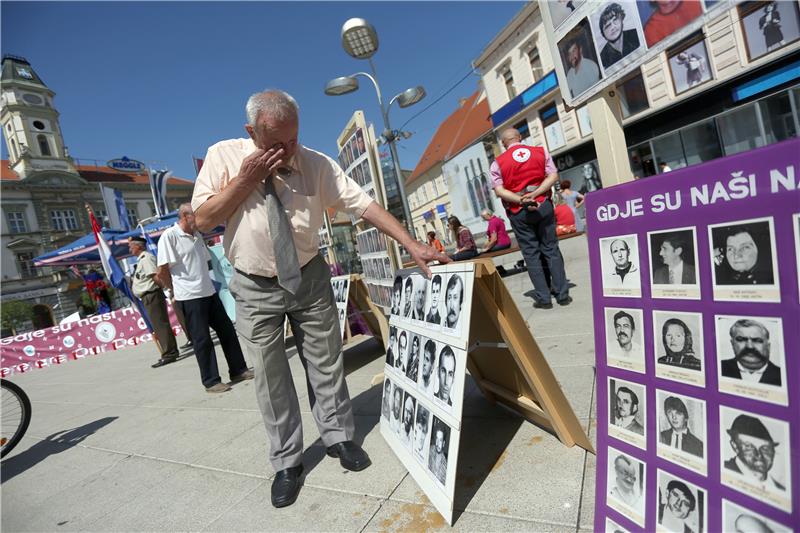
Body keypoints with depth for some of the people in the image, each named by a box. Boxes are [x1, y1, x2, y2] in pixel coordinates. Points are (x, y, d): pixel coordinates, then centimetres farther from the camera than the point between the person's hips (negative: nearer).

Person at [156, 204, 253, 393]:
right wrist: (177, 290, 1)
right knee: (202, 339, 0)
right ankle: (211, 381, 13)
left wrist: (203, 283, 12)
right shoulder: (169, 236, -10)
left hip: (209, 292, 8)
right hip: (189, 297, -8)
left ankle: (238, 370, 22)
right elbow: (162, 271, -11)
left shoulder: (197, 235, 14)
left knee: (226, 328, 10)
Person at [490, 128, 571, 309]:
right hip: (543, 206, 2)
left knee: (531, 254, 5)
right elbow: (553, 176, -3)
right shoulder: (541, 152, 6)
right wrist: (535, 194, -12)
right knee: (551, 250, 9)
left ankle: (543, 298, 6)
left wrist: (521, 200, -14)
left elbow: (499, 190, -11)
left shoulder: (498, 163, -2)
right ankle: (563, 294, 11)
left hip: (519, 212, -2)